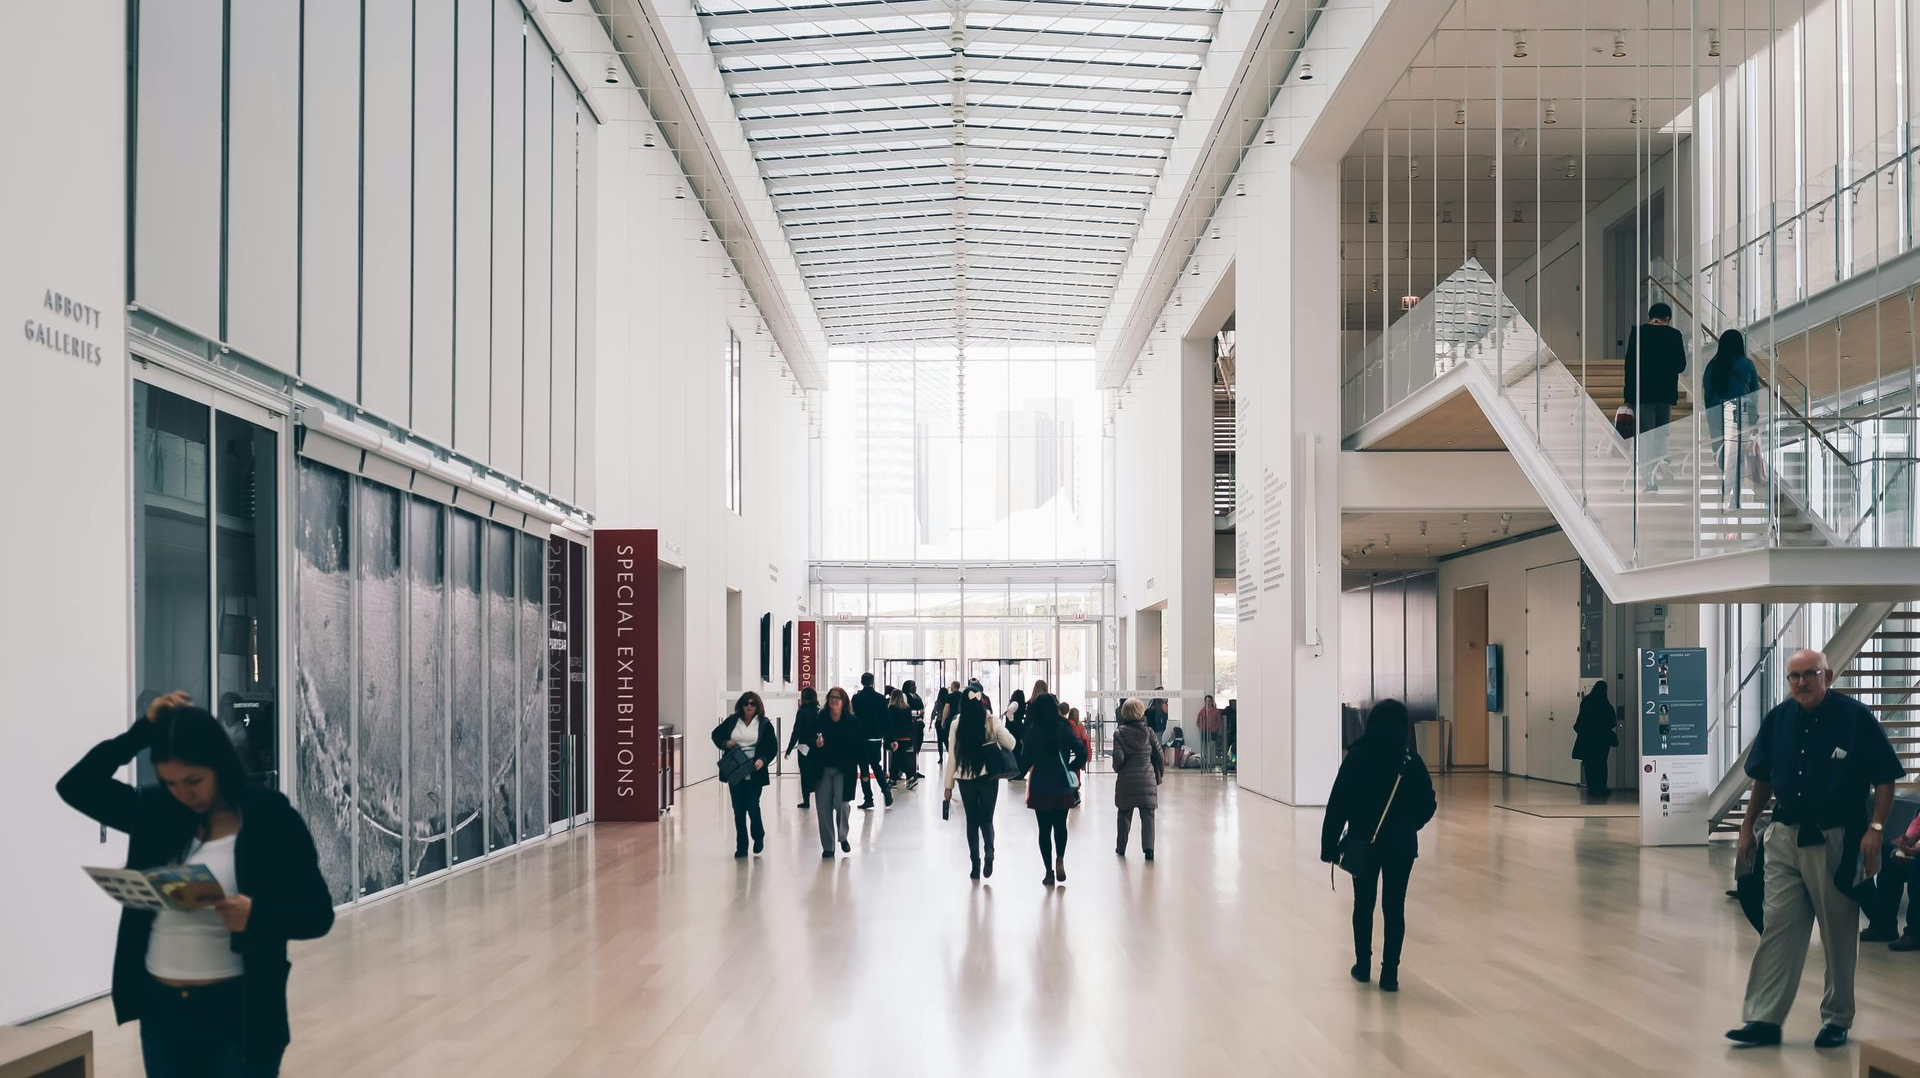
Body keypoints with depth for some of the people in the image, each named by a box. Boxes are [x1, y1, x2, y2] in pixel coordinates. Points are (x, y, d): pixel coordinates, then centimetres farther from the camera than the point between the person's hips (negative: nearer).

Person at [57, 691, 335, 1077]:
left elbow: (318, 914, -8)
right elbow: (76, 785, 7)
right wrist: (143, 730, -2)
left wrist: (256, 914, -28)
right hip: (160, 1008, 4)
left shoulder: (272, 819, -8)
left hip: (238, 1011, -4)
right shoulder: (155, 811, 6)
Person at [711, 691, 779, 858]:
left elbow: (773, 747, -1)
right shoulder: (732, 721, 5)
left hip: (754, 773, -3)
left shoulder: (764, 724, -1)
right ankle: (741, 847, 15)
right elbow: (716, 734, 18)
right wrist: (725, 743, -3)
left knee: (753, 807, -6)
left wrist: (763, 760, -19)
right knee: (738, 810, 6)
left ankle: (759, 837, 22)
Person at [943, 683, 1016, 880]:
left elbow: (952, 756, -3)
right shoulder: (992, 722, -8)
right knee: (986, 819, 11)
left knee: (972, 820, 13)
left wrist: (948, 786, 3)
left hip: (965, 779, 0)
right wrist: (996, 728, -3)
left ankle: (976, 863, 10)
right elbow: (1011, 745, -6)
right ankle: (988, 851, -16)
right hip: (988, 777, 0)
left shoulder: (957, 724, -7)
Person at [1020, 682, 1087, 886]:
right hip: (1063, 785, 2)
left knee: (1045, 828, 7)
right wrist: (1069, 769, 9)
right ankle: (1060, 860, 1)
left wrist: (1021, 771, 10)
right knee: (1060, 825, 20)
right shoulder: (1064, 728, -3)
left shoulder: (1033, 731, -9)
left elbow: (1026, 760, -10)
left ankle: (1049, 872, 8)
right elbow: (1081, 753, -6)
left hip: (1041, 786, -2)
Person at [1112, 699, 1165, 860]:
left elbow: (1118, 757, -14)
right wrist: (1159, 776, 16)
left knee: (1124, 814, 15)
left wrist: (1117, 769, 8)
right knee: (1147, 814, 1)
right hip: (1147, 779, 0)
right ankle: (1148, 847, -14)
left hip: (1126, 780, 0)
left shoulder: (1119, 734, -5)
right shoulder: (1148, 732, -1)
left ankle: (1121, 847, 24)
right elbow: (1159, 757, 3)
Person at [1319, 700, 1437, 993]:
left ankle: (1363, 966, 22)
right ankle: (1389, 973, 3)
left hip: (1363, 843, 0)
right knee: (1394, 908, 5)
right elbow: (1427, 805, -1)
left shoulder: (1356, 758, -9)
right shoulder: (1411, 761, -7)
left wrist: (1329, 844, -5)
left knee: (1363, 905, 14)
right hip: (1400, 846, 0)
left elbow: (1337, 805, -10)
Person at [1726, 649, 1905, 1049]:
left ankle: (1837, 1019, 21)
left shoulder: (1855, 717, -9)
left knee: (1839, 934, 8)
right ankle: (1764, 1019, 4)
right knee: (1777, 928, 2)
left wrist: (1875, 828, -16)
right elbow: (1762, 779, 16)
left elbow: (1884, 779, -7)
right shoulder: (1777, 720, 4)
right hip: (1785, 836, 4)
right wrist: (1748, 826, 16)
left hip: (1836, 840, -4)